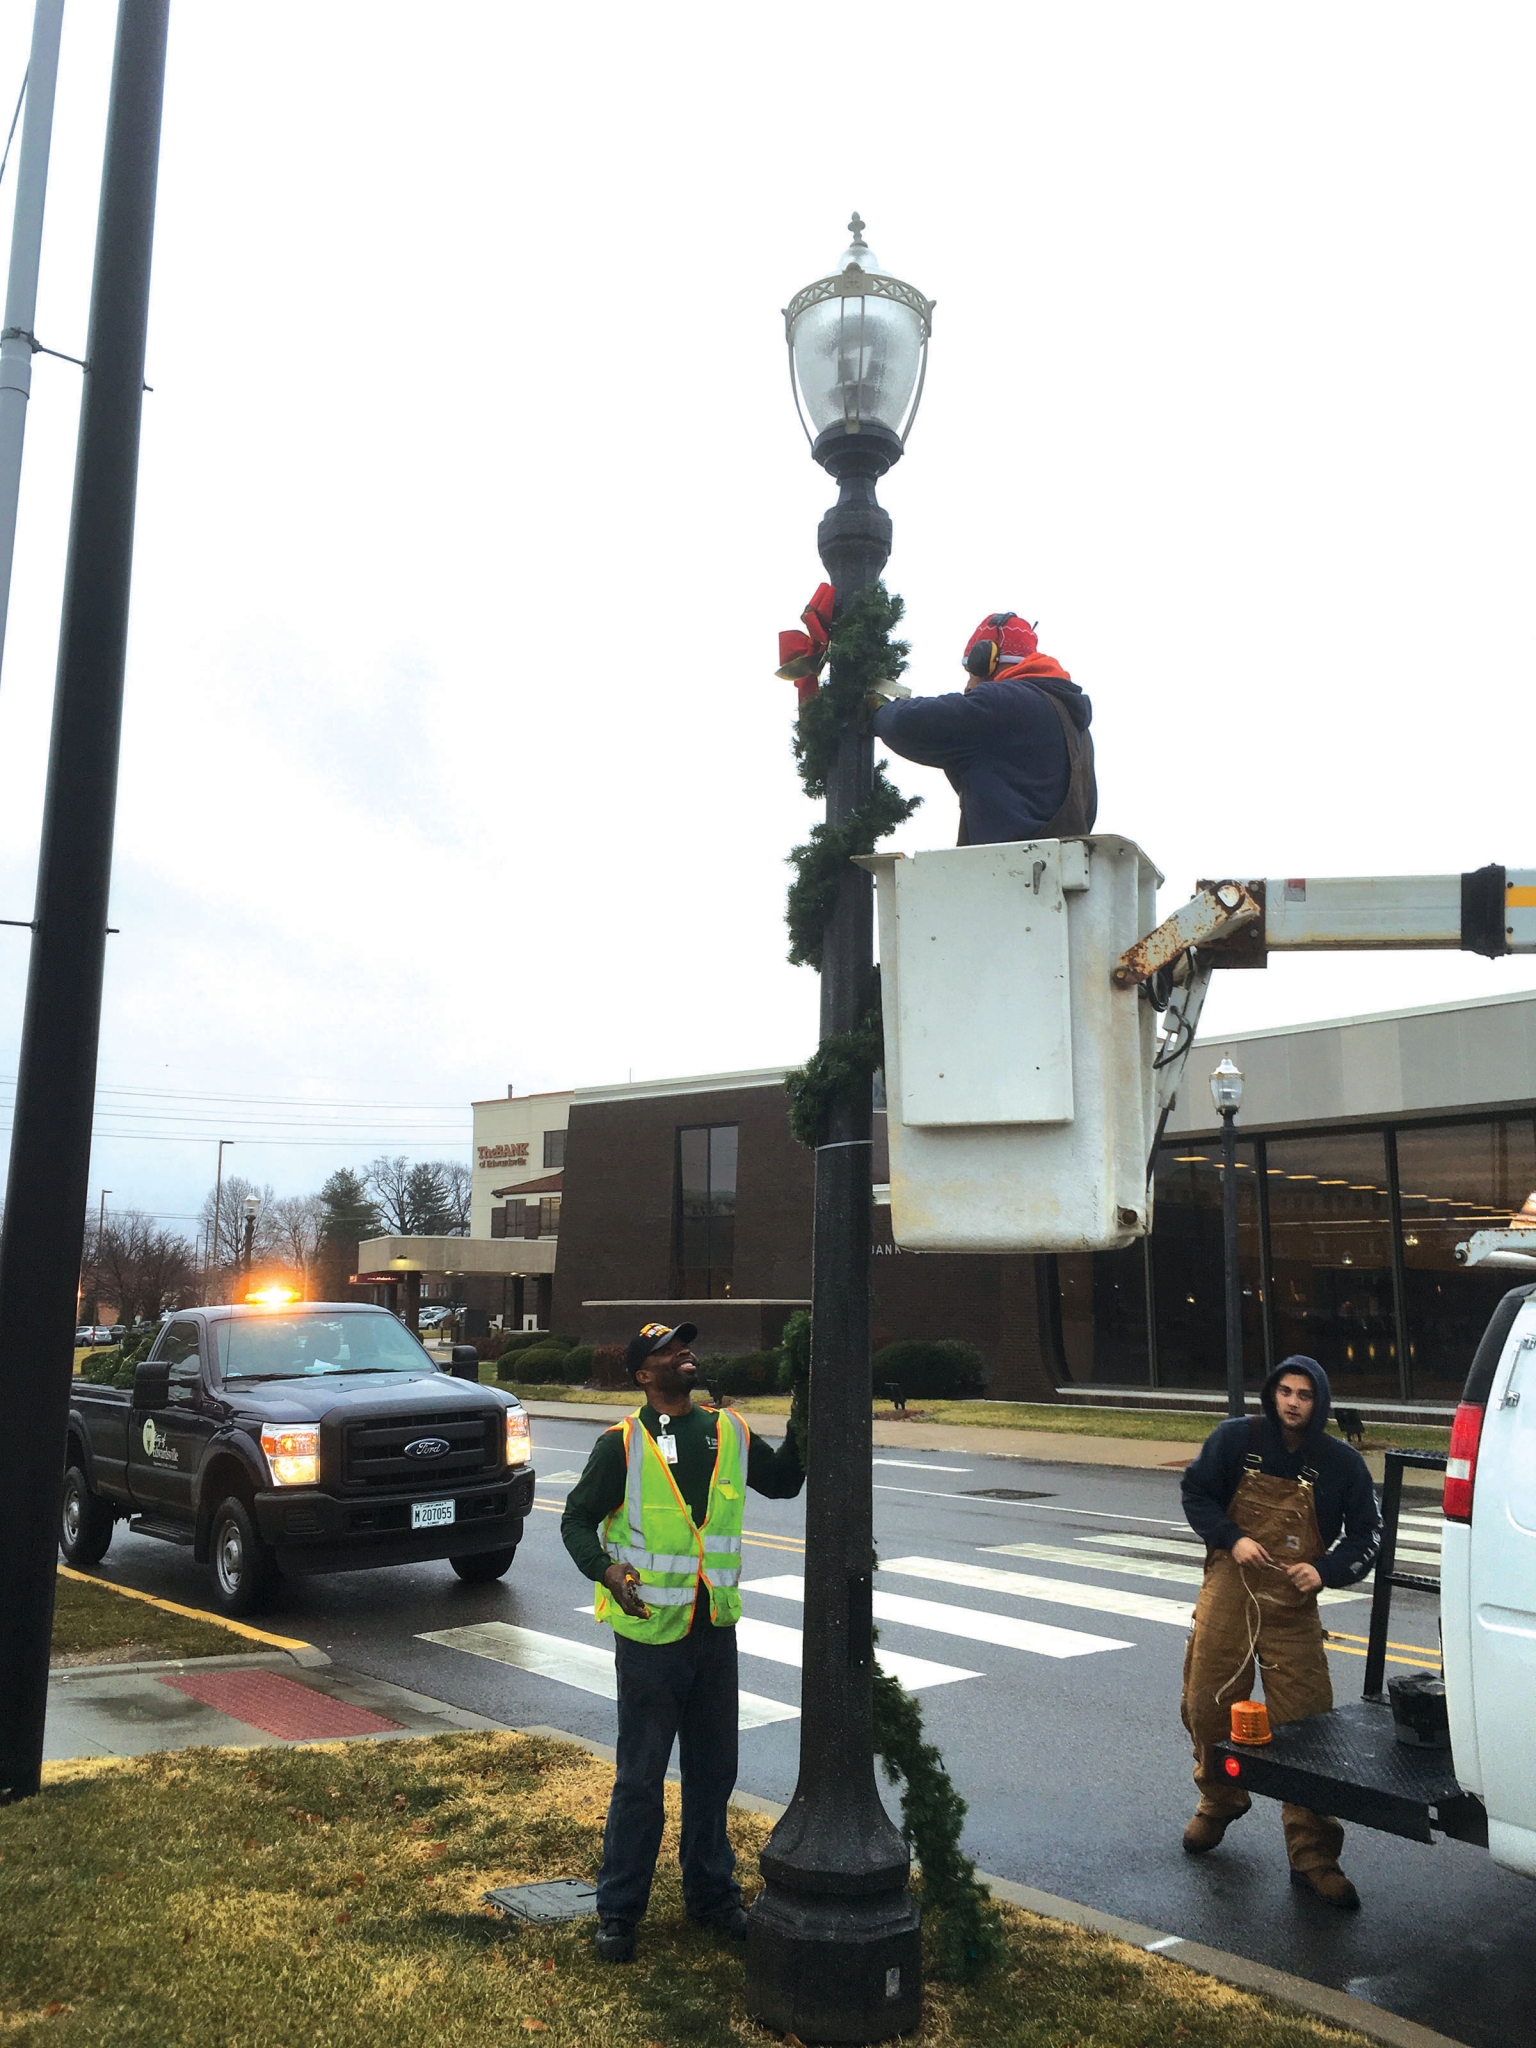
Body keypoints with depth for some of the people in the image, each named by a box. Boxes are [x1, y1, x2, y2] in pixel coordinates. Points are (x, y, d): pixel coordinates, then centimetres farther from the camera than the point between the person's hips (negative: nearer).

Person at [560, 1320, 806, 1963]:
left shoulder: (729, 1433, 3)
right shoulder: (622, 1444, -10)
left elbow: (783, 1484, 17)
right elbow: (577, 1519, -5)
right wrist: (606, 1571, -23)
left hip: (716, 1629, 5)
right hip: (649, 1632, -5)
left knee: (714, 1771, 17)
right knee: (640, 1778, 5)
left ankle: (711, 1893, 34)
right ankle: (619, 1910, 21)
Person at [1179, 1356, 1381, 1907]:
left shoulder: (1342, 1463, -4)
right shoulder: (1235, 1439, -5)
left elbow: (1366, 1536, 3)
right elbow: (1196, 1493, 2)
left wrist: (1324, 1570, -14)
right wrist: (1232, 1538, -13)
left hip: (1293, 1611, -1)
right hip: (1227, 1598, 1)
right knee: (1208, 1710, 11)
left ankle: (1313, 1857, 8)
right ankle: (1219, 1801, 40)